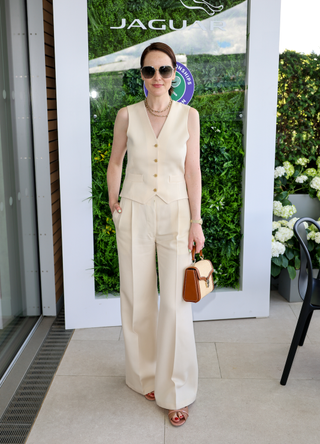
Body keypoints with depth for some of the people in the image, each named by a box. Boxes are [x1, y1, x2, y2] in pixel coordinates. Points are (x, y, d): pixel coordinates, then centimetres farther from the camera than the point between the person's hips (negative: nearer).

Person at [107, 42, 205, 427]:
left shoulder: (188, 116, -1)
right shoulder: (126, 116, 0)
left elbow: (192, 170, -2)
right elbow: (115, 161, 13)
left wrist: (196, 221, -4)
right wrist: (113, 202, 6)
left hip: (175, 213, -1)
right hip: (135, 213, 1)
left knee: (176, 302, -3)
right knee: (138, 299, 9)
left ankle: (175, 391, 13)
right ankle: (145, 375, 30)